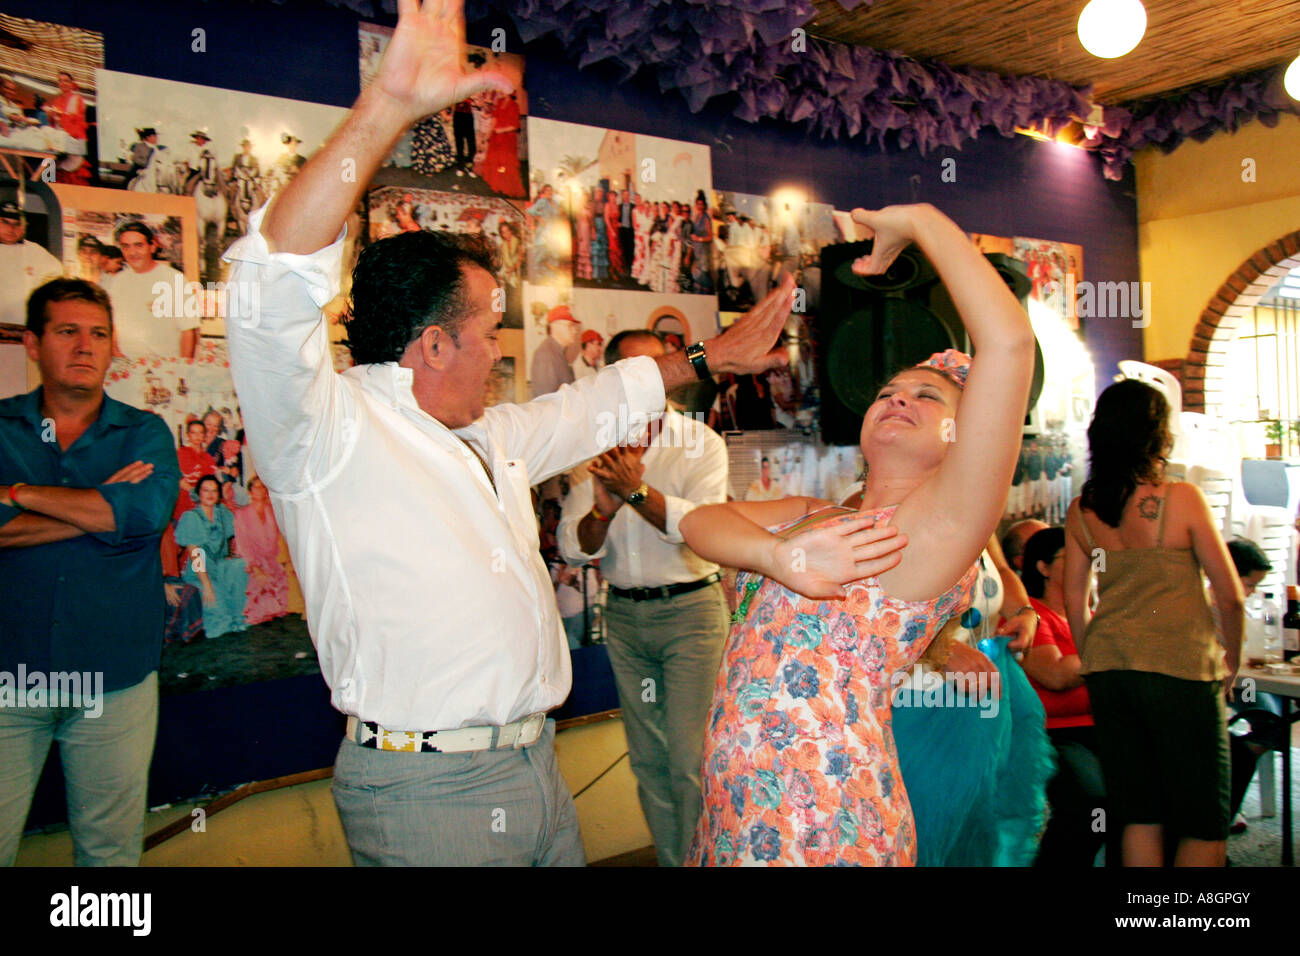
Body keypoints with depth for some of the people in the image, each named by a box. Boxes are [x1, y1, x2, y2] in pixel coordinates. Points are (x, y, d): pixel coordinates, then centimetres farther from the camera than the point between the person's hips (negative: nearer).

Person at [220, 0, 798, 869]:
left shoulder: (494, 438, 15)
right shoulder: (333, 431, -12)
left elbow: (600, 405, 29)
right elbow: (279, 281, -27)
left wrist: (711, 356, 35)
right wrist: (387, 109, -33)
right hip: (427, 794, -8)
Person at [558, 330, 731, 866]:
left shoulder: (700, 443, -2)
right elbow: (572, 548, -1)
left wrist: (638, 491, -26)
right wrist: (603, 509, -20)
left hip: (689, 606, -3)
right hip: (623, 612, 4)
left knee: (690, 760, -7)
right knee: (647, 757, 13)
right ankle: (668, 860, 27)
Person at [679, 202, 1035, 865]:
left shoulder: (939, 524, -7)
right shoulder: (810, 515, 14)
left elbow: (1009, 340, -17)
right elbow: (701, 521, -2)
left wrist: (921, 222, -6)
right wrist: (781, 556, -23)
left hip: (824, 830, -6)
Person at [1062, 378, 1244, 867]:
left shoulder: (1081, 509, 3)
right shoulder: (1181, 498, -9)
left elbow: (1075, 601, 7)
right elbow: (1229, 596, -5)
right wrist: (1231, 660, 11)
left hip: (1108, 671, 5)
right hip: (1179, 670, -4)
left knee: (1141, 817, 15)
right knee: (1204, 825, 8)